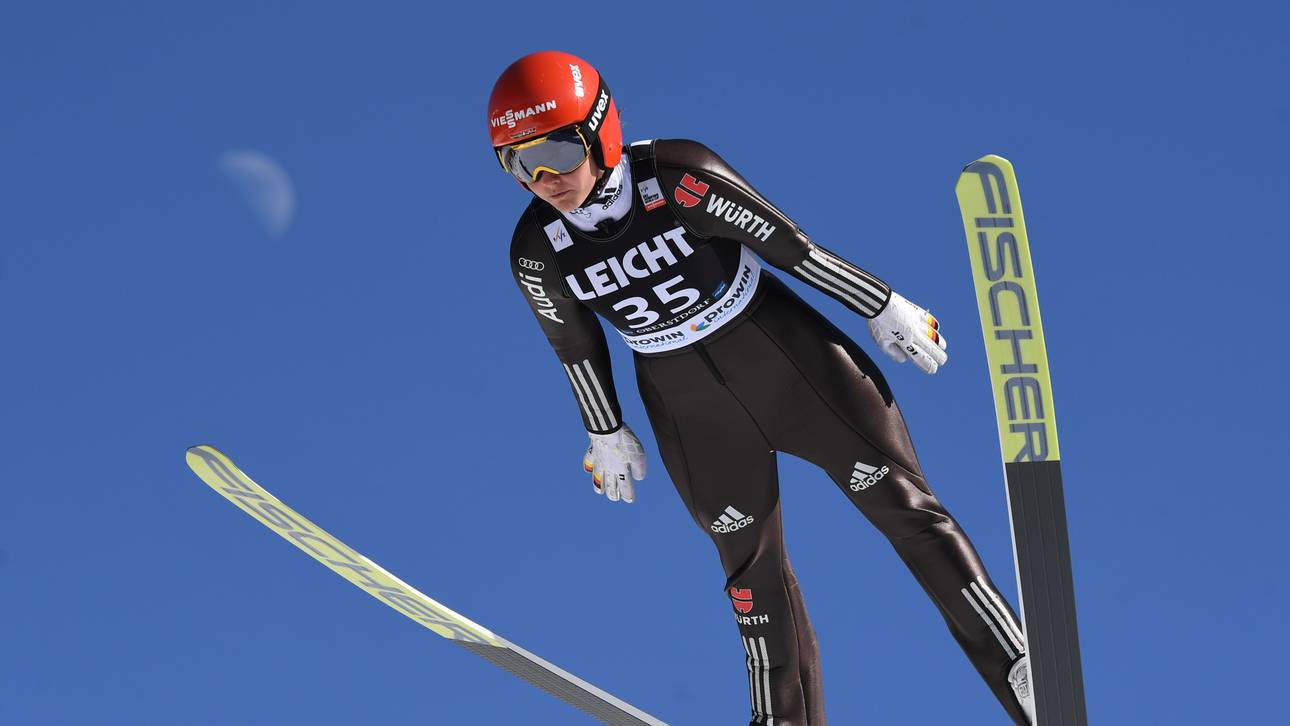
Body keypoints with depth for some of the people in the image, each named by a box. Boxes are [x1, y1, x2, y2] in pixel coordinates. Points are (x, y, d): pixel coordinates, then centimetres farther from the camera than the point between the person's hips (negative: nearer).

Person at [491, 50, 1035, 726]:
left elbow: (787, 243, -15)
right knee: (751, 567, 12)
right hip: (686, 404, 3)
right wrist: (605, 432, 15)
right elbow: (576, 344, 3)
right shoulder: (537, 252, -15)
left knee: (906, 507, -3)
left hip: (780, 351, -3)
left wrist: (882, 307, -5)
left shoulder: (679, 178, -26)